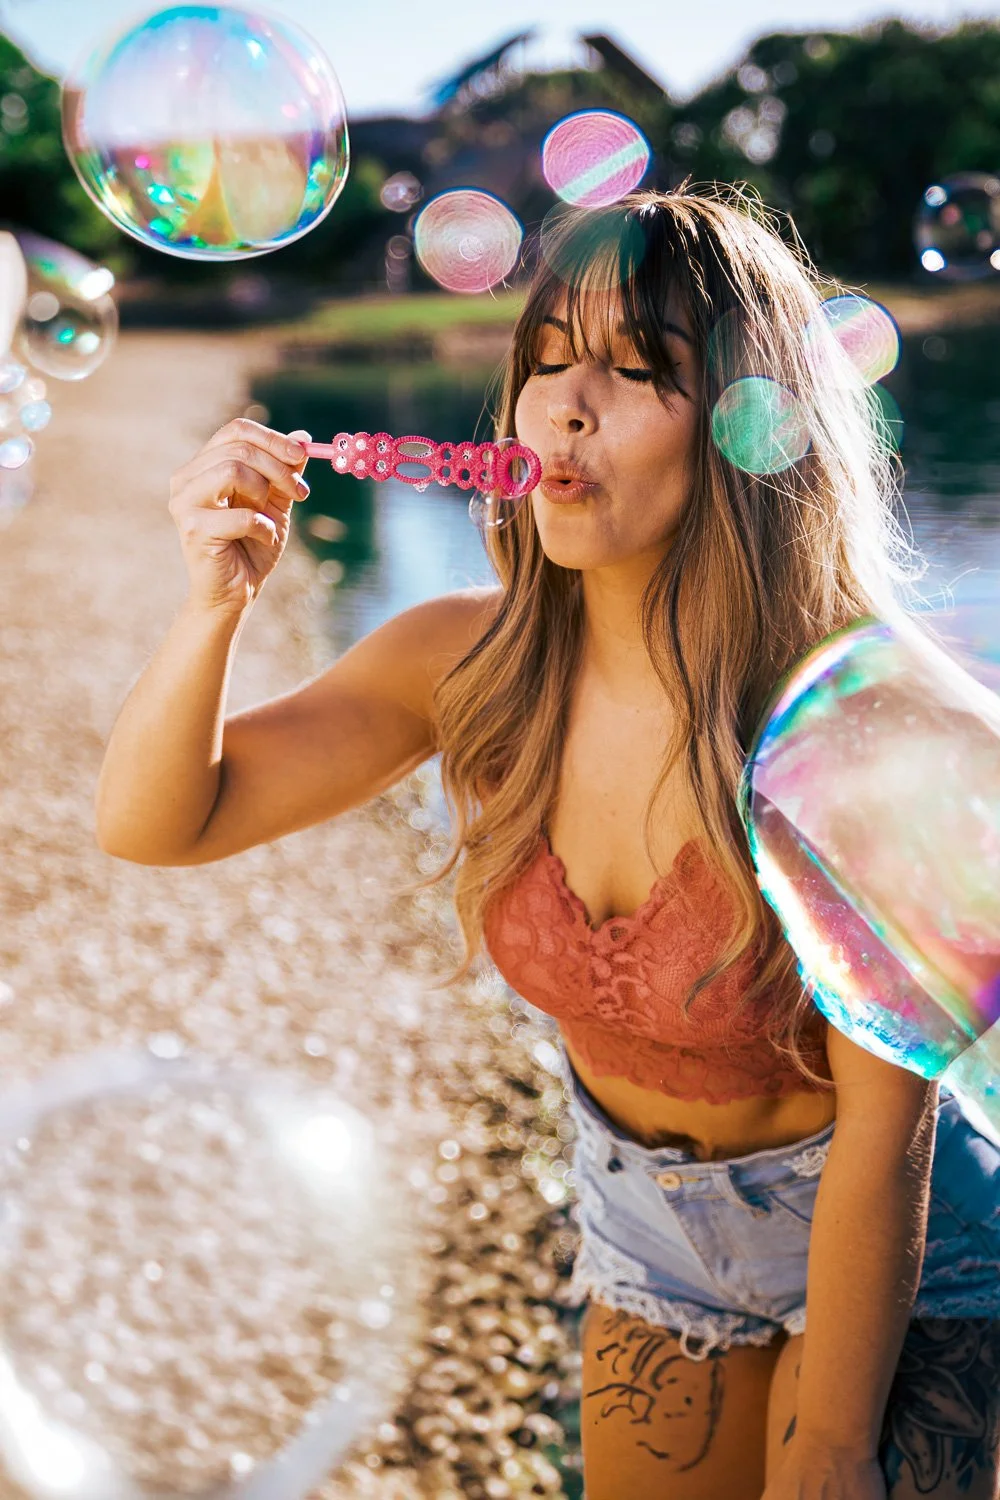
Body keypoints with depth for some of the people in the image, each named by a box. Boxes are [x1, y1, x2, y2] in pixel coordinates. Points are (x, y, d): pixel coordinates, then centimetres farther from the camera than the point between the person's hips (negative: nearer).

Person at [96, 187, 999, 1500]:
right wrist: (216, 602, -30)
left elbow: (886, 1126, -22)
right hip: (647, 1230, 4)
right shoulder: (470, 665, -15)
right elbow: (154, 824, -12)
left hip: (890, 1247, -4)